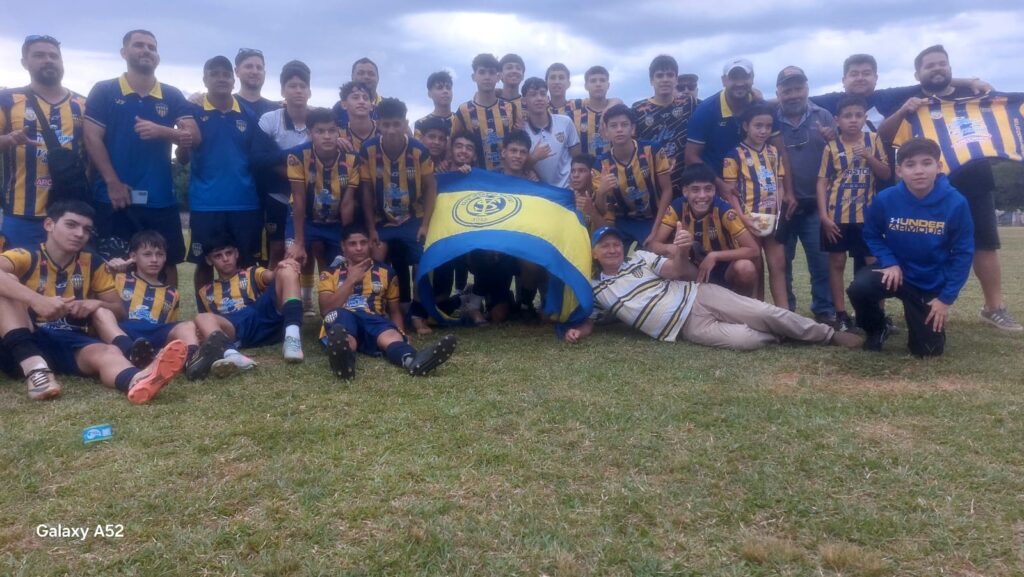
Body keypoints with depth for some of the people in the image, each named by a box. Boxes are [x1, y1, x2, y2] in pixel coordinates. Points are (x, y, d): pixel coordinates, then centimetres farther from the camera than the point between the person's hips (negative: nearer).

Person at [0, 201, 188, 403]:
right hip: (24, 342, -2)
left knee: (108, 352, -32)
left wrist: (97, 304, -10)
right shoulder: (25, 257, -3)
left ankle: (136, 382, -70)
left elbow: (120, 310, 12)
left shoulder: (92, 263, 8)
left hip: (71, 343, 2)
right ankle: (34, 368, -43)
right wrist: (36, 300, -37)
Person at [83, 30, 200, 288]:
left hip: (160, 198, 2)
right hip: (115, 196, -2)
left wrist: (161, 131, -18)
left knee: (167, 263, 5)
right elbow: (92, 139, -3)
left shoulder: (172, 96, 10)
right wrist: (112, 183, -11)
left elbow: (194, 137, 1)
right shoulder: (103, 91, 3)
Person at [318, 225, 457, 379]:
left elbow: (395, 310, 22)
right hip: (342, 322, -1)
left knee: (390, 334, -36)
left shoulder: (385, 272, 21)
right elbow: (326, 308, 1)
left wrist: (399, 334, 0)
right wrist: (351, 280, -3)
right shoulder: (330, 273, 16)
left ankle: (412, 360, -71)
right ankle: (344, 356, -75)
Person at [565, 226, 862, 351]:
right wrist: (578, 331, -12)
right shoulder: (595, 289, 6)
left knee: (766, 312, -9)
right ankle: (775, 337, 7)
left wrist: (680, 252, -24)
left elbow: (678, 271, 1)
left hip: (697, 295, 3)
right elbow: (590, 321, 14)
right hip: (686, 327, -2)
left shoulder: (640, 257, 9)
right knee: (744, 339, -27)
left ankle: (830, 335, 10)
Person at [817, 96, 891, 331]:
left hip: (866, 214, 1)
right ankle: (841, 314, 11)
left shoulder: (873, 140, 4)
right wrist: (823, 215, -10)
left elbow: (886, 174, 4)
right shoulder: (832, 147, -1)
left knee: (872, 263, 3)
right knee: (837, 262, 3)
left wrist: (869, 157, -13)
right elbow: (822, 182, -2)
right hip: (837, 215, -1)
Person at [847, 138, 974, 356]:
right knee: (859, 288, -32)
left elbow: (963, 253, -10)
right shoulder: (885, 199, -16)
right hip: (897, 273, 0)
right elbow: (871, 236, 1)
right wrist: (890, 263, -16)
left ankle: (919, 321, 39)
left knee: (928, 350, 0)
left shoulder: (956, 203, -18)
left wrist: (946, 298, -11)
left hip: (932, 284, 0)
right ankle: (877, 329, 2)